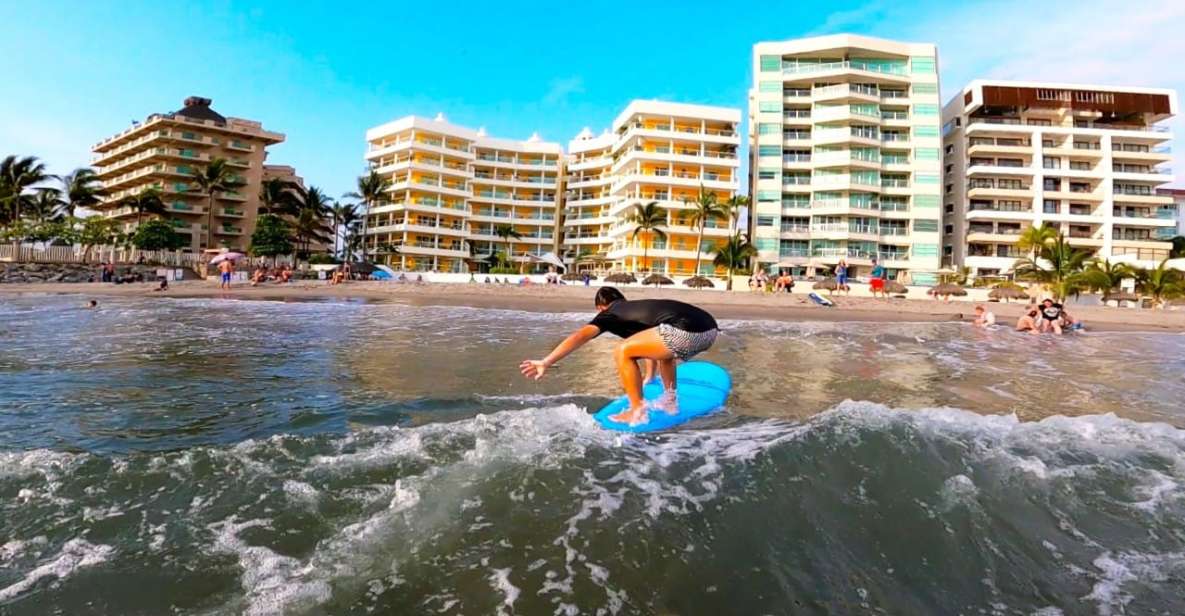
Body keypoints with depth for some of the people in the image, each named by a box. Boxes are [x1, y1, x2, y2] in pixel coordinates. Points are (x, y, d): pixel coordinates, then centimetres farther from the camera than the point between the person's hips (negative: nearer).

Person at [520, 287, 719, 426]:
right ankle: (670, 401, 37)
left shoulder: (610, 313, 14)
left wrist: (546, 363, -6)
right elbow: (653, 343, 51)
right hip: (710, 329, 9)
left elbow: (580, 336, -2)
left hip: (687, 331, -9)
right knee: (663, 349, 36)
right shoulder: (638, 308, 37)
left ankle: (637, 412, 9)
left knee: (622, 353, 3)